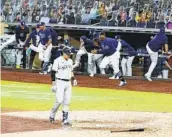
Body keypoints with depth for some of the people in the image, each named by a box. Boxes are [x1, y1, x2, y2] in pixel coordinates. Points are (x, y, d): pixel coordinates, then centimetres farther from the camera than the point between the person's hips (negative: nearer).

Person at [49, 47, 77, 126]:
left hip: (68, 83, 7)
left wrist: (73, 79, 10)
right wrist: (53, 83, -14)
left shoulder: (70, 61, 12)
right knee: (59, 101, -13)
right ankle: (52, 115, 8)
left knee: (67, 102, 3)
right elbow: (53, 72, -10)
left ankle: (65, 120, 5)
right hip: (60, 82, -7)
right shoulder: (58, 61, -9)